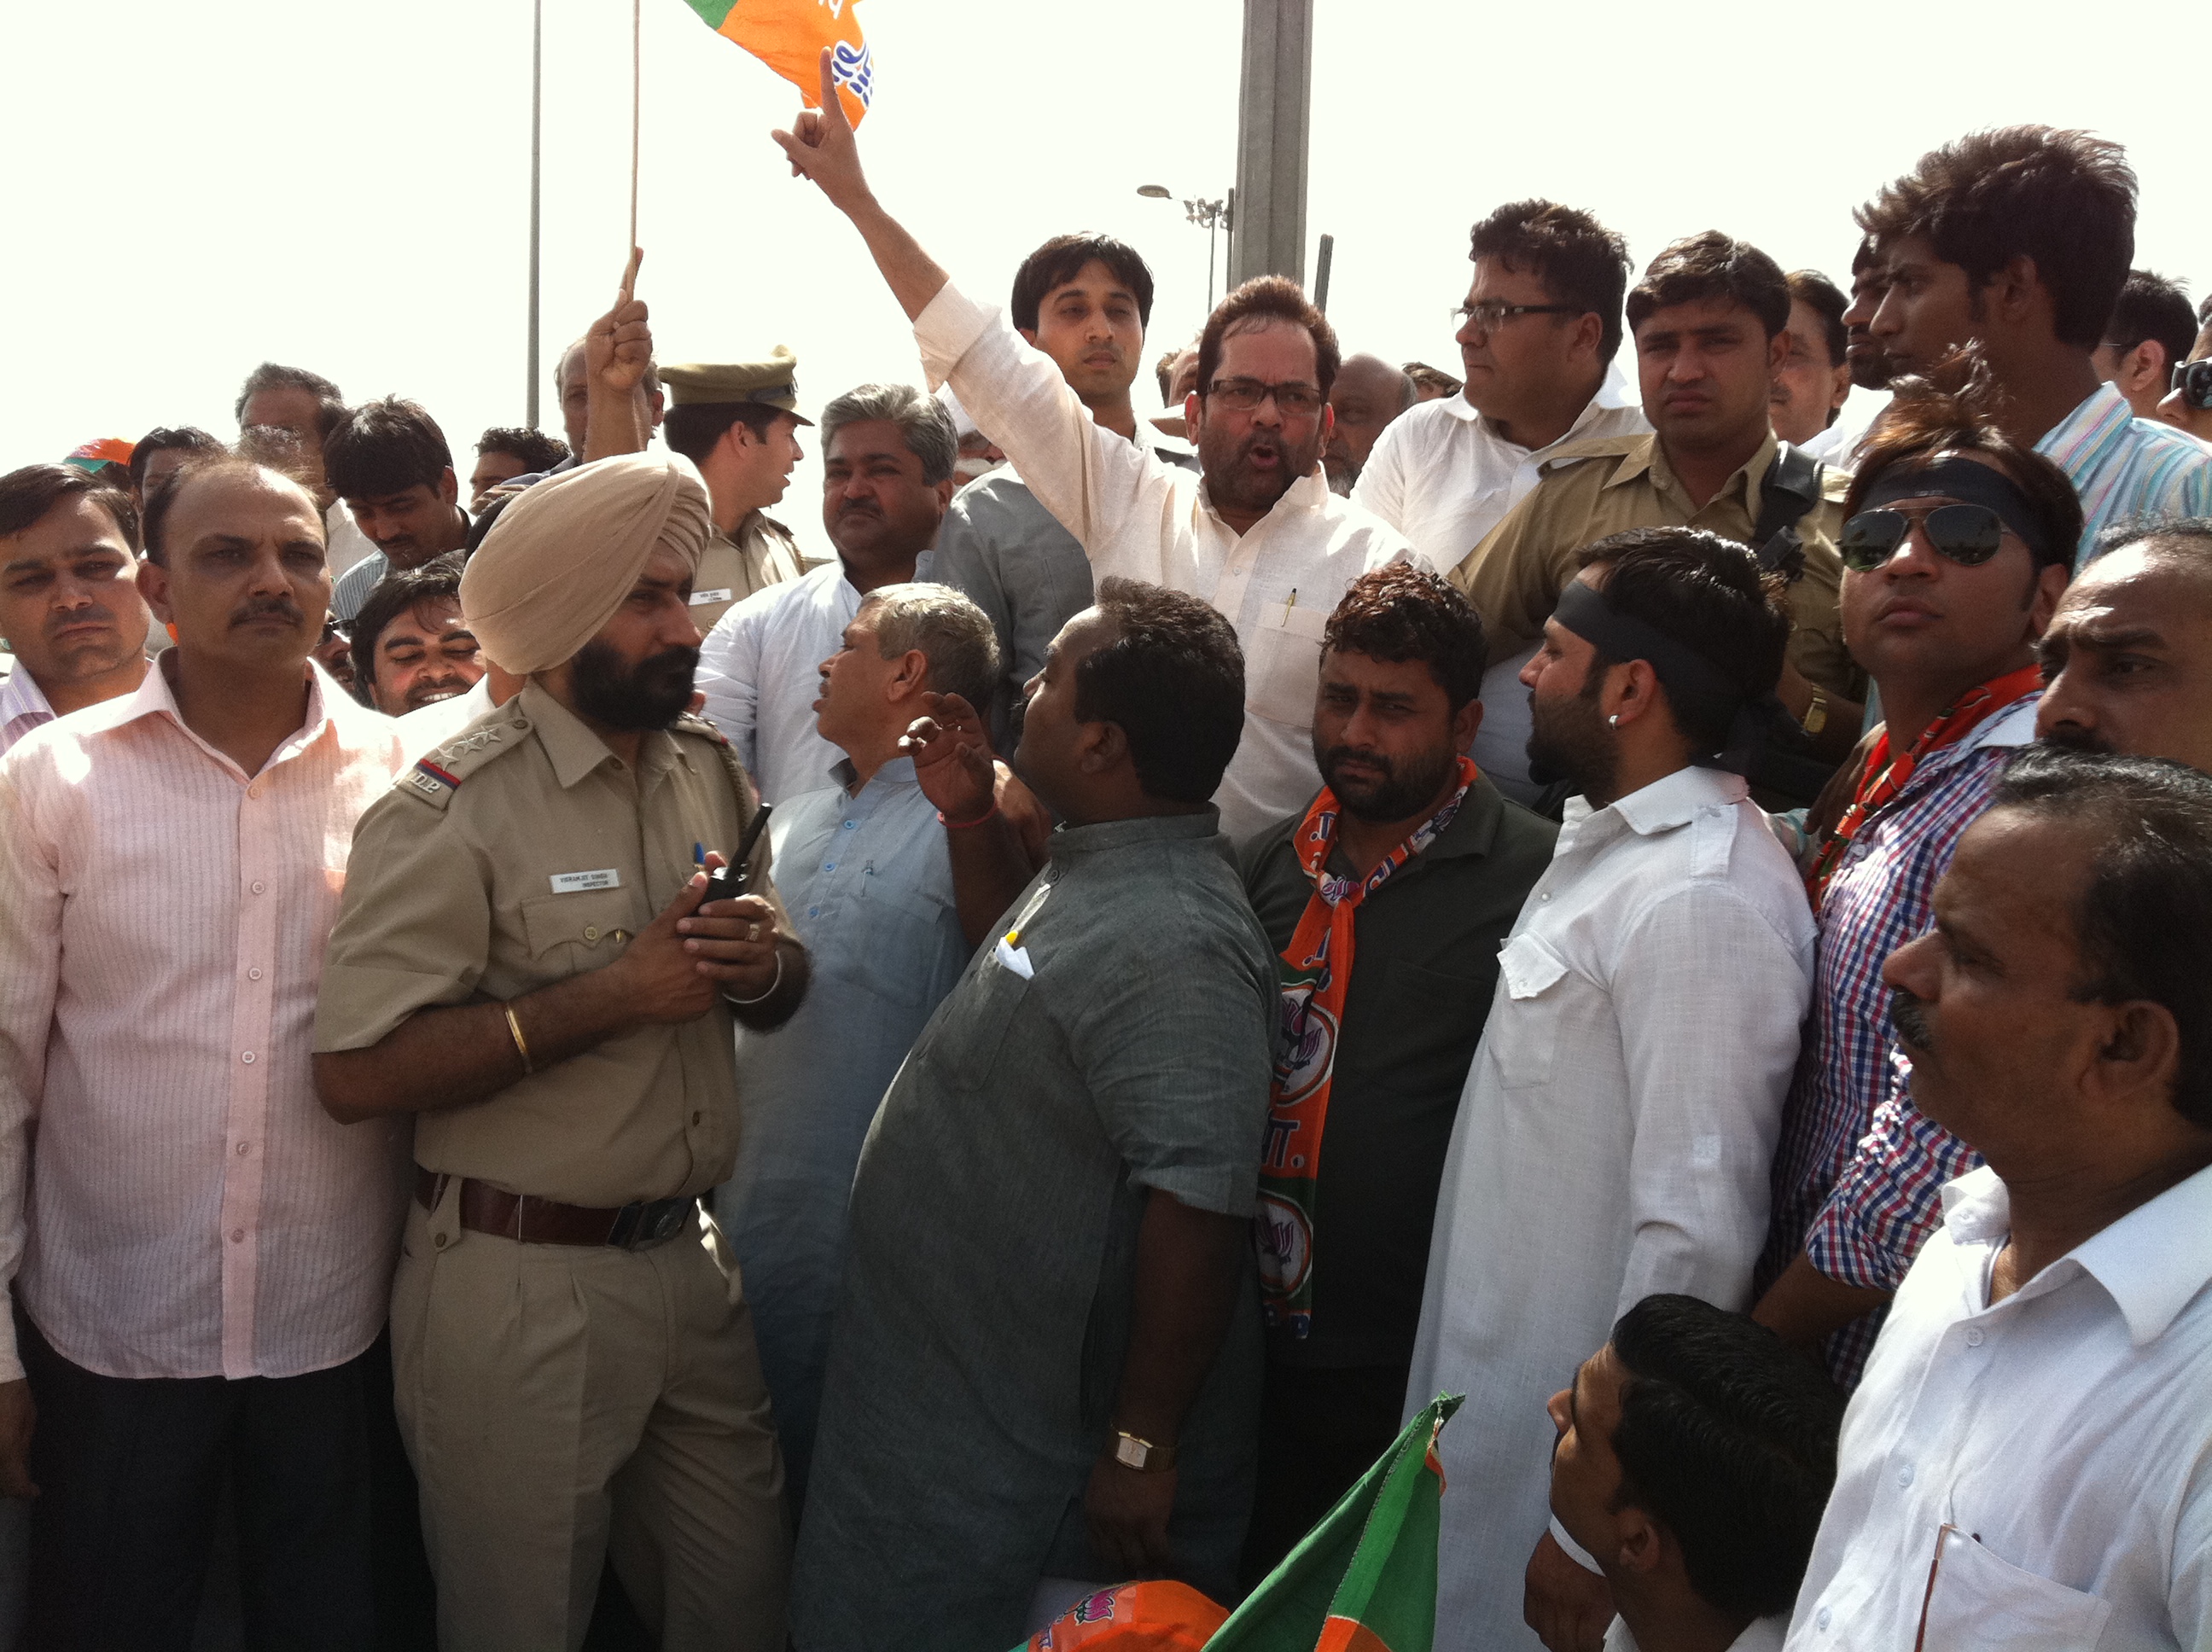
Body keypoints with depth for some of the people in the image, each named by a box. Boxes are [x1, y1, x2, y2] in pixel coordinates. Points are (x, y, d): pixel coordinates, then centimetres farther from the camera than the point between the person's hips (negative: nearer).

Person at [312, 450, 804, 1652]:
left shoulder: (709, 773, 7)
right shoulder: (452, 810, -14)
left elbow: (777, 1001, 15)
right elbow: (355, 1073, -22)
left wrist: (763, 963, -9)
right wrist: (611, 996, -23)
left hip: (686, 1262, 6)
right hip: (516, 1290, -6)